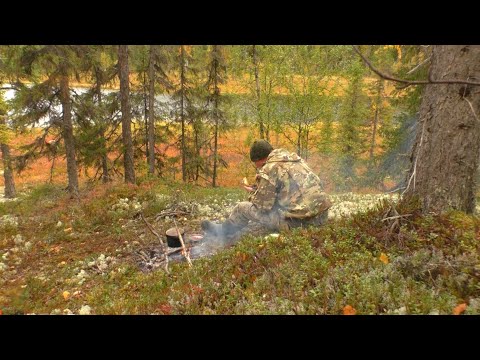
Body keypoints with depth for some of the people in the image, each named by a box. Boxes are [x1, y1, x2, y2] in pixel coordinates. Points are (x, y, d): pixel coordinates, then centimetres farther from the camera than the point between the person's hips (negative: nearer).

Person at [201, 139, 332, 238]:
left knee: (242, 208, 5)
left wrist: (253, 195, 13)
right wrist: (257, 190, 22)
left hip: (298, 220, -8)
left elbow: (262, 205, -8)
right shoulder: (293, 157, 14)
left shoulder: (269, 169, -11)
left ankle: (223, 231, 32)